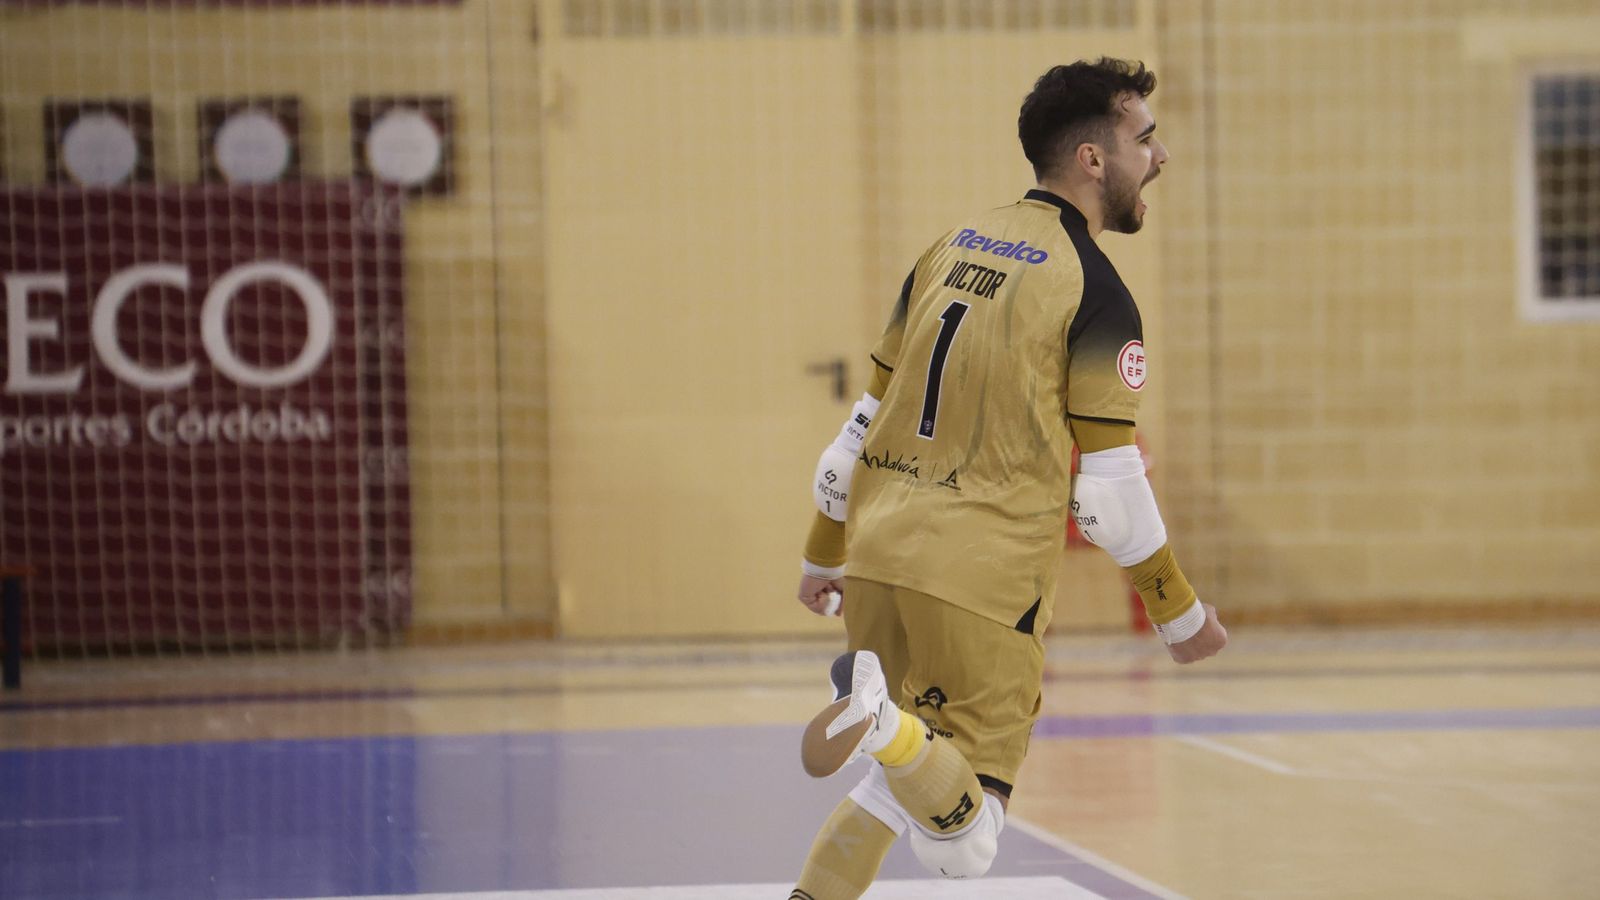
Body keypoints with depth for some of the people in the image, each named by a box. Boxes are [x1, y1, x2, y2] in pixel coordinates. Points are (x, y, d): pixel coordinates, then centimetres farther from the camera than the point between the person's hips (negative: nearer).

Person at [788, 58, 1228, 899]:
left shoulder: (952, 247, 13)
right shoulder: (1094, 295, -6)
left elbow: (868, 417, 18)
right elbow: (1108, 492, -6)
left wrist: (822, 557, 28)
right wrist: (1180, 613, 7)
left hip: (879, 554, 7)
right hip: (981, 578, -7)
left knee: (911, 772, 27)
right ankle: (881, 721, -32)